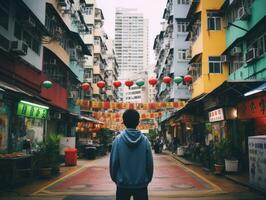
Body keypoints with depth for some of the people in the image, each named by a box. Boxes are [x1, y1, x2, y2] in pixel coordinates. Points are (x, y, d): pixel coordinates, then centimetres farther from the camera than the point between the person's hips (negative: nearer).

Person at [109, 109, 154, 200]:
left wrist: (115, 178, 9)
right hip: (141, 184, 1)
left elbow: (113, 162, -8)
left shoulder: (118, 140, -11)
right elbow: (150, 163, -4)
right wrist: (148, 179, 11)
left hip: (122, 184, 0)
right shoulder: (145, 140, -9)